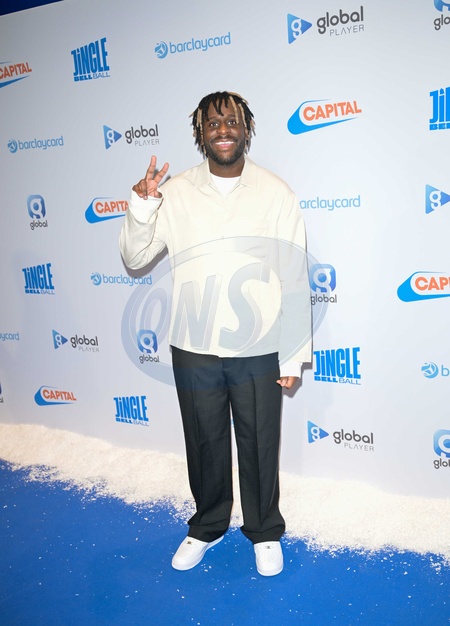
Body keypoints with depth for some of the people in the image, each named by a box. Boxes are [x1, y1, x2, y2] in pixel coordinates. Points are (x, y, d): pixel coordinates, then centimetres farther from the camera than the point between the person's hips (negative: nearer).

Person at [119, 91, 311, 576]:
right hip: (193, 349, 2)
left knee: (259, 446, 13)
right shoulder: (175, 193, 0)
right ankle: (207, 527, 42)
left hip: (257, 350, -1)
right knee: (205, 444, 18)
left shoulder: (276, 193, -5)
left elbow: (294, 278, -4)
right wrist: (142, 204, -15)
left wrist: (295, 354, -5)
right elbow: (135, 258, 2)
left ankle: (265, 532, 38)